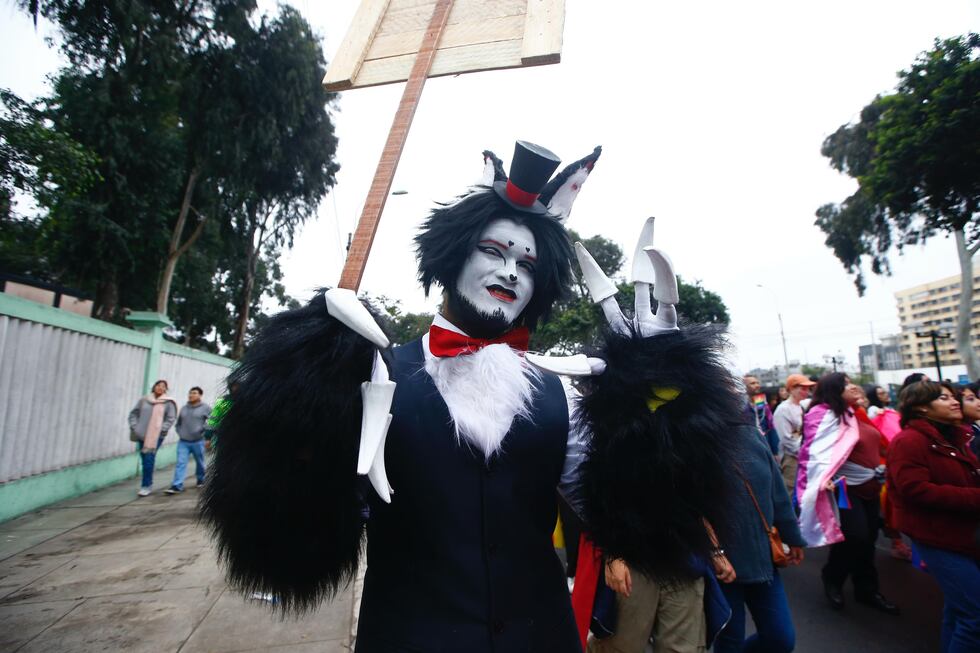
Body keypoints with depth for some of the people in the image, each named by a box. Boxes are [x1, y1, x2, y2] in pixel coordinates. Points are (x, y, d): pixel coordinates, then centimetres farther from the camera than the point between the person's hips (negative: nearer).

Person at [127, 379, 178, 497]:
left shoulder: (168, 403, -1)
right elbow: (133, 413, 15)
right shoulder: (144, 400, 8)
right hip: (142, 435, 4)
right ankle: (148, 484, 27)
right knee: (144, 460, 11)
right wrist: (134, 426, 4)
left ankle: (146, 486, 1)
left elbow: (171, 418, -3)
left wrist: (162, 429, -12)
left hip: (156, 436, -4)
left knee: (149, 460, -10)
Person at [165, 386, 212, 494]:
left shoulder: (205, 408, -5)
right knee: (180, 463, -6)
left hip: (198, 442, -3)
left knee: (200, 463, 12)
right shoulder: (184, 408, 9)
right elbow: (179, 423, 20)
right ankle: (177, 485, -7)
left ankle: (201, 480, 32)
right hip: (183, 442, 3)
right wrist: (179, 432, 5)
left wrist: (202, 430, -17)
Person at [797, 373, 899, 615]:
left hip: (868, 486, 9)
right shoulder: (823, 415, -16)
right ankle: (832, 579, 13)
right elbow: (817, 449, -25)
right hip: (845, 487, -9)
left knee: (868, 538, 14)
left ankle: (867, 590, 30)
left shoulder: (854, 413, 11)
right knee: (855, 537, -12)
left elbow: (872, 443, 24)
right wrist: (824, 477, -37)